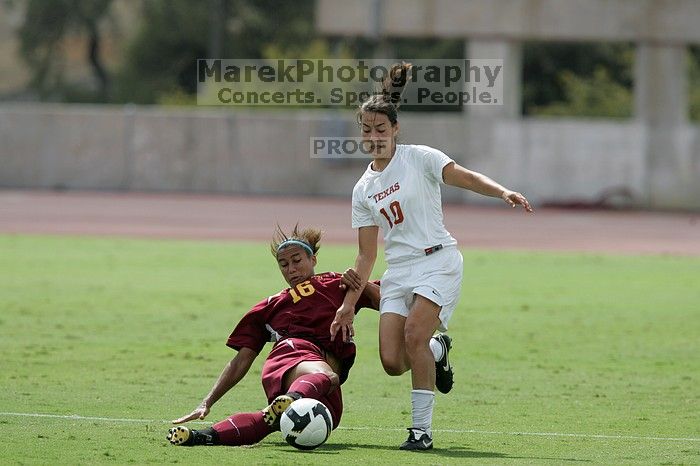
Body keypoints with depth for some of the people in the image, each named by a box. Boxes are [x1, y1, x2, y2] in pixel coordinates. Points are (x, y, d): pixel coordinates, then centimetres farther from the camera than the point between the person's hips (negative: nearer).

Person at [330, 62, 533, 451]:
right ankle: (437, 350, 26)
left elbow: (468, 178, -12)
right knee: (392, 361, -10)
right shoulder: (363, 189, 13)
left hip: (437, 262, -5)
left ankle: (422, 428, -16)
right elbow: (366, 255, 16)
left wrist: (503, 193, -31)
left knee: (414, 333, -25)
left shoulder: (419, 158, -1)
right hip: (398, 271, 5)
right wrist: (349, 303, 11)